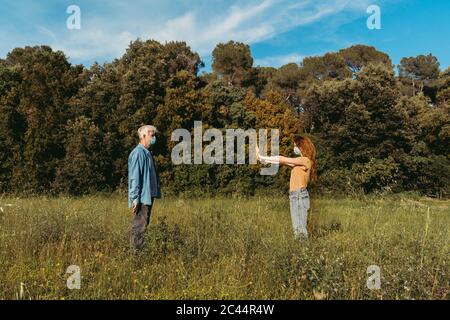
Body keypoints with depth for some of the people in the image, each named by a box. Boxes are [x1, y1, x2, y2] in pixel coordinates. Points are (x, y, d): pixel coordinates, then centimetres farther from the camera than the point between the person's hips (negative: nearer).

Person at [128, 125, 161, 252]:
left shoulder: (147, 153, 15)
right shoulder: (138, 153, -15)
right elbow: (134, 177, -19)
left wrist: (155, 193, 18)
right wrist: (135, 198, -21)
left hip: (149, 196, 10)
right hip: (141, 198, -10)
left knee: (144, 225, 15)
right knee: (139, 227, -3)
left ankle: (141, 251, 24)